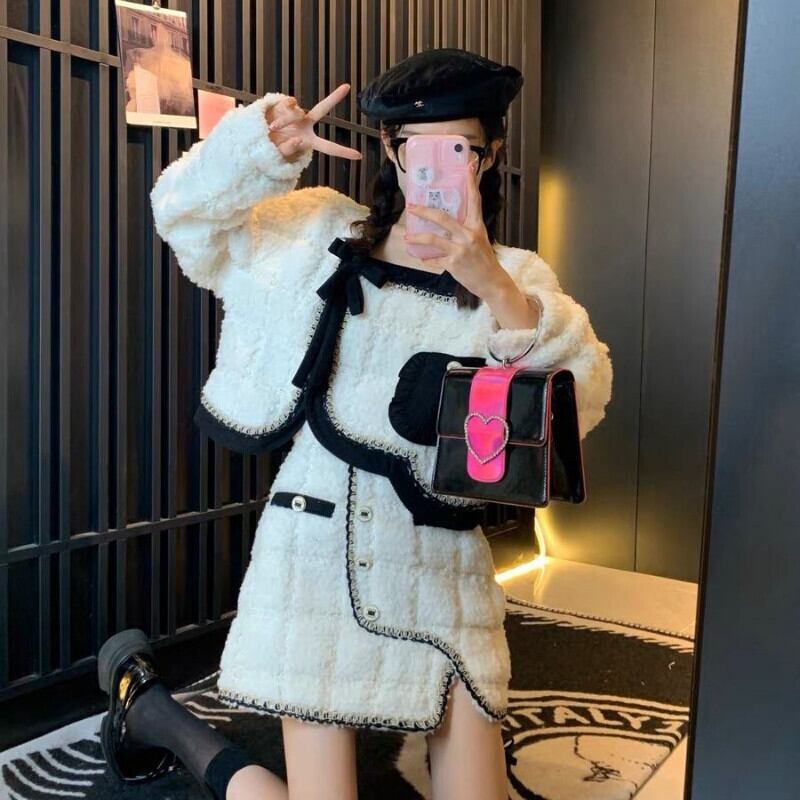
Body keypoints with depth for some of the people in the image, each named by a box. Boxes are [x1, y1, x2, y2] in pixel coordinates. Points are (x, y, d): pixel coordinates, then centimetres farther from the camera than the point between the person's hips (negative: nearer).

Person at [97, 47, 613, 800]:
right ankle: (149, 704, 29)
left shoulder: (515, 277, 1)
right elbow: (186, 213, 5)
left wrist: (496, 291, -29)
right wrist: (266, 146, -12)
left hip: (438, 568, 2)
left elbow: (582, 401, -14)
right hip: (318, 547, -1)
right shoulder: (321, 231, 4)